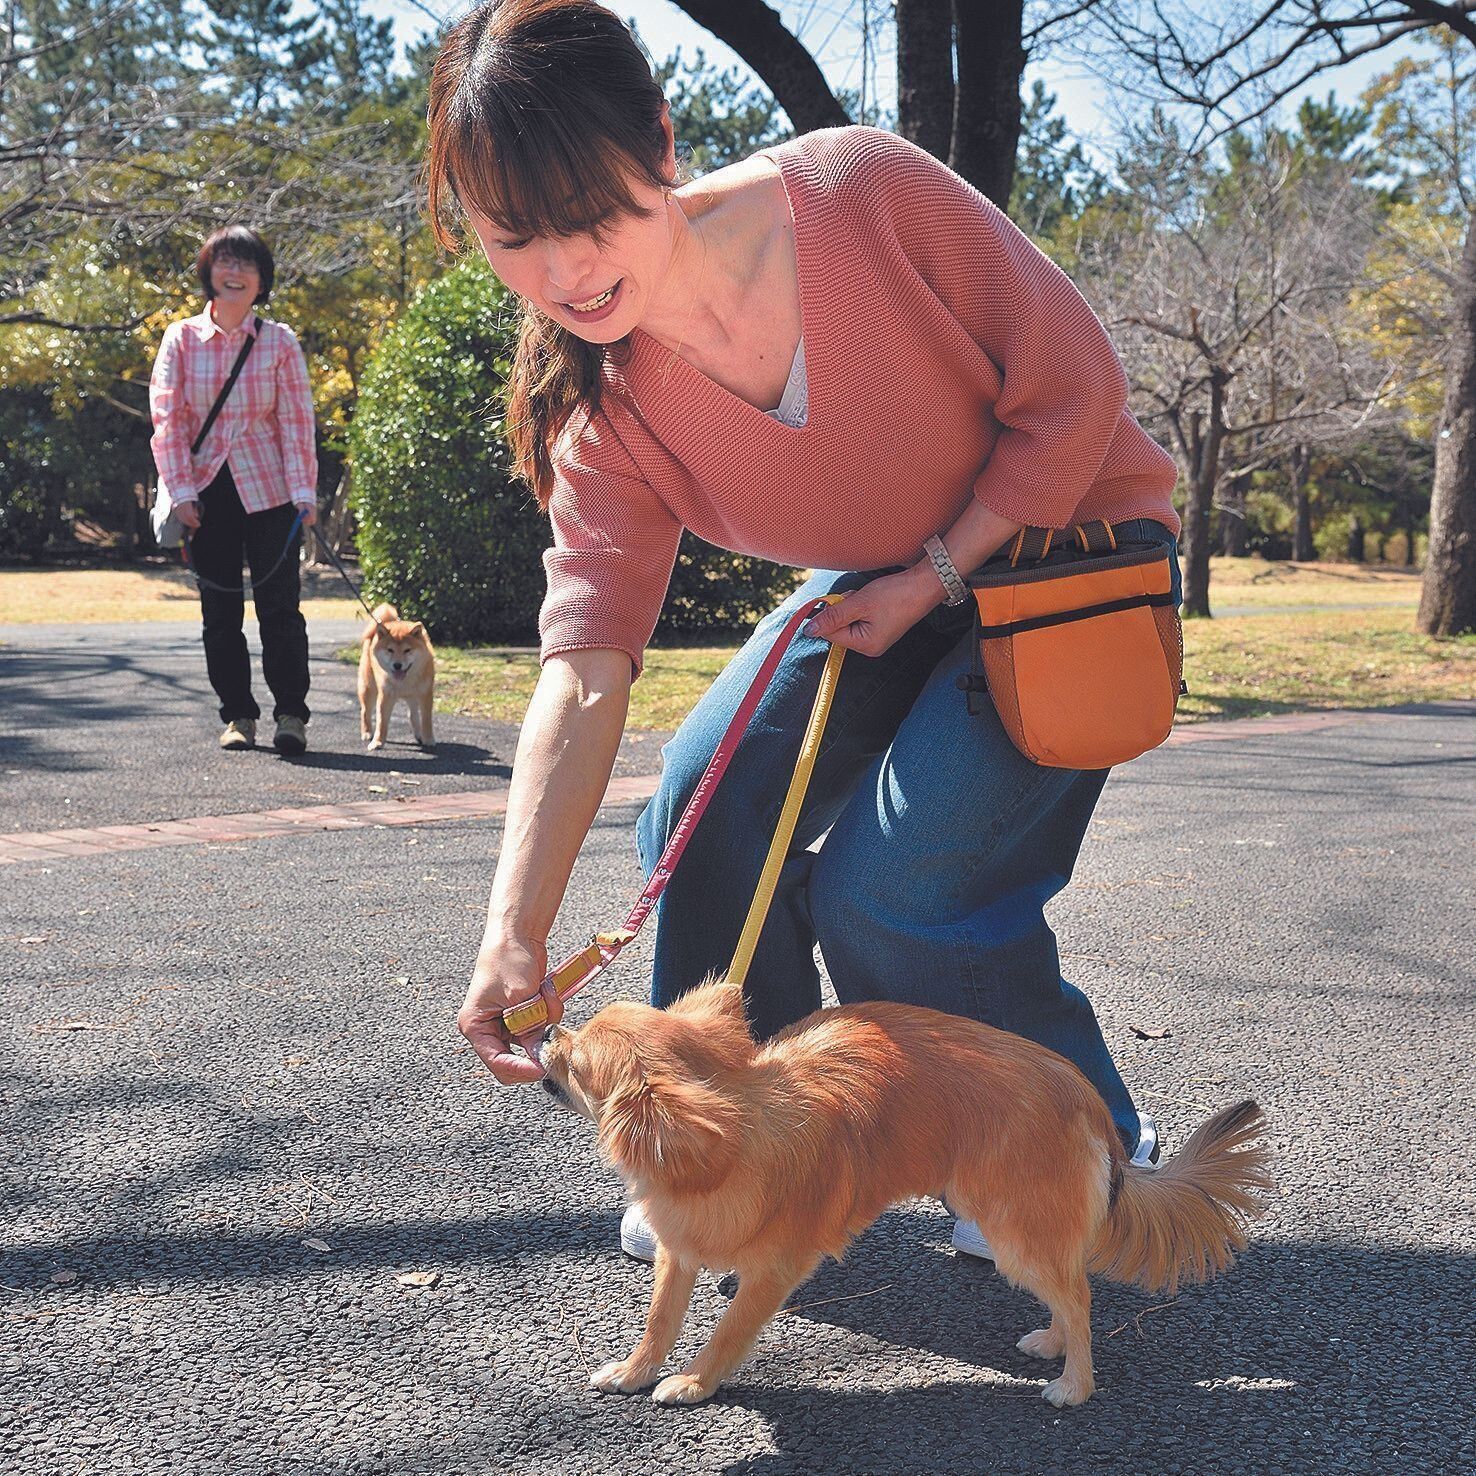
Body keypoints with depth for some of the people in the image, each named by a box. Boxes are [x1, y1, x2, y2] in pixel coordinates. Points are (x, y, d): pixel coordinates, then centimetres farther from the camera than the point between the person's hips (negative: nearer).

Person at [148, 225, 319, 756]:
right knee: (220, 609, 6)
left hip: (268, 488, -2)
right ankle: (237, 716, 16)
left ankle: (291, 714, 7)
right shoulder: (182, 338, 3)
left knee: (279, 604, -2)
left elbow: (296, 419, 0)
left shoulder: (279, 341, 2)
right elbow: (167, 418, 1)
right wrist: (180, 490, -7)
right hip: (208, 490, 2)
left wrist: (304, 492, -8)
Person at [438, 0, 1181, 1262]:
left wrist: (931, 579, -18)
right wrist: (515, 935, -34)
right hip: (890, 581, 5)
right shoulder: (604, 413, -16)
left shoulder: (863, 191, -31)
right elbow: (585, 670, -23)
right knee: (710, 797, -7)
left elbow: (1077, 393, -21)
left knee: (887, 888, -15)